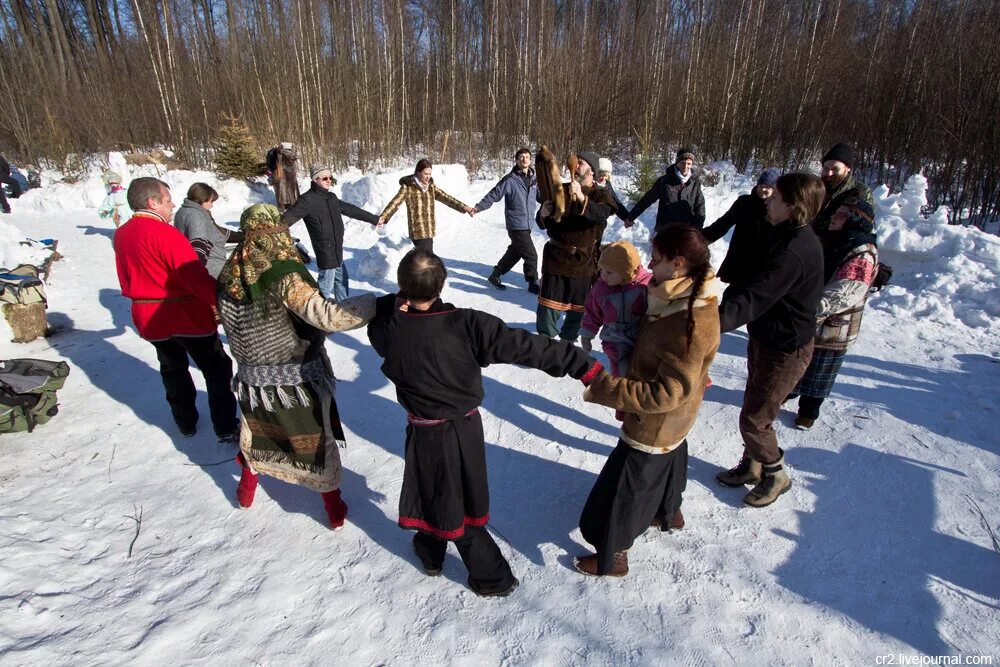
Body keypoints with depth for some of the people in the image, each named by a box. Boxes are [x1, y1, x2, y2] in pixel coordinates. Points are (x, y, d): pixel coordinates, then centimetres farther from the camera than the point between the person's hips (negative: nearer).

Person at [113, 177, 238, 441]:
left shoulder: (121, 235, 5)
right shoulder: (165, 233, -21)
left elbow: (127, 281, 17)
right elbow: (196, 276, -27)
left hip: (149, 319, 8)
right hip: (187, 316, -8)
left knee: (172, 369, 23)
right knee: (217, 370, 4)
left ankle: (185, 422, 34)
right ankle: (226, 429, 8)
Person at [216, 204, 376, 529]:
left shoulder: (230, 274, -6)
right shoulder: (284, 275, -25)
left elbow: (224, 318, 9)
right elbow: (327, 316, -36)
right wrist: (381, 302, -32)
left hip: (252, 379, 5)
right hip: (298, 381, -5)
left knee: (255, 431, 30)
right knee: (317, 439, 15)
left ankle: (247, 487, 50)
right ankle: (333, 503, 29)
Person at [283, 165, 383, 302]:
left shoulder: (332, 197, 11)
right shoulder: (307, 199, -14)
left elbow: (351, 209, 23)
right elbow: (288, 217, -23)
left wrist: (374, 219, 32)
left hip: (337, 249, 9)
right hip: (325, 251, -9)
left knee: (342, 279, 23)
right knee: (327, 285, -4)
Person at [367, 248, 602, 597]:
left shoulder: (387, 330, -22)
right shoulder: (466, 324, -26)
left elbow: (376, 316, 3)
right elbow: (526, 346, -26)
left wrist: (398, 301, -12)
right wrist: (582, 364, -22)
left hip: (427, 433, -1)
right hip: (467, 425, 1)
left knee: (443, 498, 20)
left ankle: (493, 577, 34)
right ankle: (431, 551, 47)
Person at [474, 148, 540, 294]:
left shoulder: (534, 180, 9)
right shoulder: (510, 180, -10)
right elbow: (494, 195, -9)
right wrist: (479, 207, -17)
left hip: (527, 225, 7)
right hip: (516, 225, -7)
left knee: (514, 253, 17)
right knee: (531, 255, -5)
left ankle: (495, 276, 32)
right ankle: (533, 284, 12)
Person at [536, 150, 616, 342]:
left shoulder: (601, 195, 3)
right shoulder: (560, 190, 8)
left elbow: (601, 216, -21)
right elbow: (542, 223, 5)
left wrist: (581, 198, -36)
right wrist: (543, 214, -19)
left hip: (584, 261, 0)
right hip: (556, 259, 0)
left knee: (578, 310, 9)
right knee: (548, 307, -3)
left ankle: (567, 342, 31)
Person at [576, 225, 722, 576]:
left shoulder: (691, 325, -37)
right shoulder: (686, 298, -7)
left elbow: (668, 393, -34)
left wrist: (604, 389, -34)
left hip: (655, 425, -9)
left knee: (624, 486, 8)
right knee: (667, 461, 32)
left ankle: (612, 557, 28)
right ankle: (670, 512, 60)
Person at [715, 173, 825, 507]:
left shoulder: (794, 251, -30)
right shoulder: (792, 237, 2)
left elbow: (752, 299, -41)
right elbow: (755, 287, 11)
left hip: (785, 349, -10)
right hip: (766, 339, 10)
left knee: (754, 420, 4)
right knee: (754, 409, 22)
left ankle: (776, 474, 28)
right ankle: (751, 466, 41)